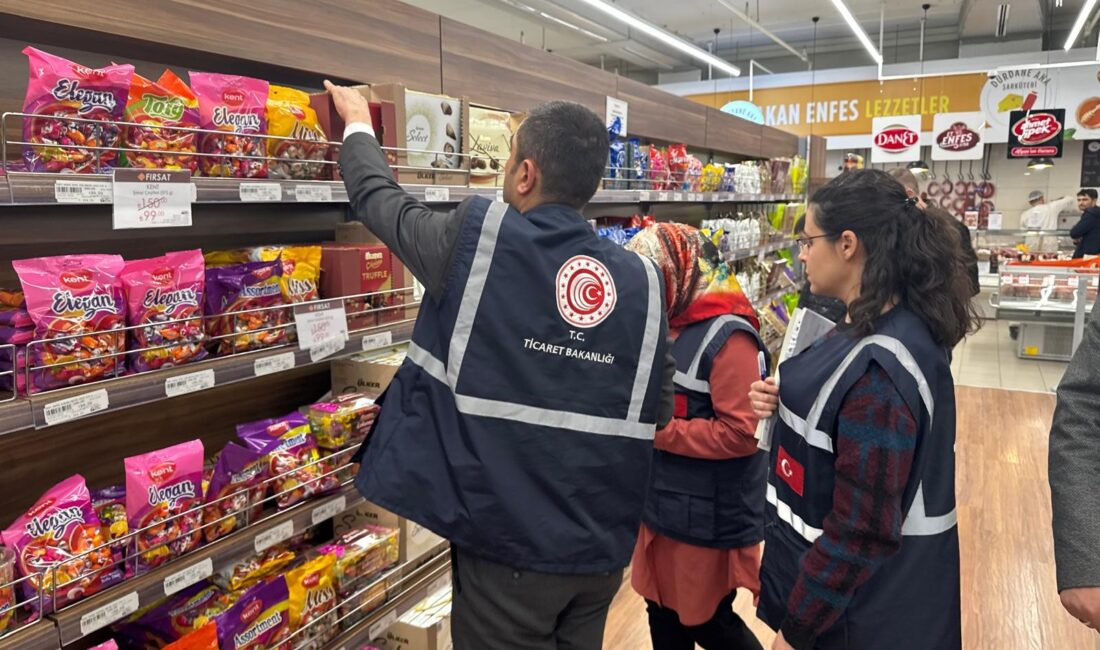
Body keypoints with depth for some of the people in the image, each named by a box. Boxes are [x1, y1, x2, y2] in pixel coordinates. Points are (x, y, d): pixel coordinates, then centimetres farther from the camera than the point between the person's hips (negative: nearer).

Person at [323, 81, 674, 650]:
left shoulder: (475, 240, -14)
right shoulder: (642, 280, -5)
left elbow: (378, 200, 4)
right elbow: (658, 414, 4)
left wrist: (358, 127, 22)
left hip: (508, 545, -3)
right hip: (601, 548, 4)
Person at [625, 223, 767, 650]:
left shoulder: (728, 335, -19)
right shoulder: (670, 322, 6)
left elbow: (741, 432, -25)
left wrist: (659, 433, -20)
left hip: (708, 519, -8)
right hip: (663, 507, 8)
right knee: (664, 614, 19)